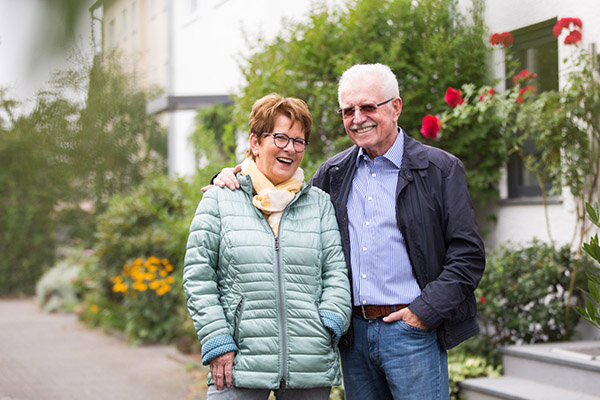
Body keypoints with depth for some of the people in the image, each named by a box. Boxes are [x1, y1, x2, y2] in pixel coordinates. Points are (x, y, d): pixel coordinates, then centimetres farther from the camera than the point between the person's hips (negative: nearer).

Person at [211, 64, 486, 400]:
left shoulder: (441, 169, -2)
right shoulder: (333, 174, 12)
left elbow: (469, 255, -4)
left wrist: (425, 311, -12)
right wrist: (234, 182, 8)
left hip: (411, 332, -4)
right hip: (354, 333, 5)